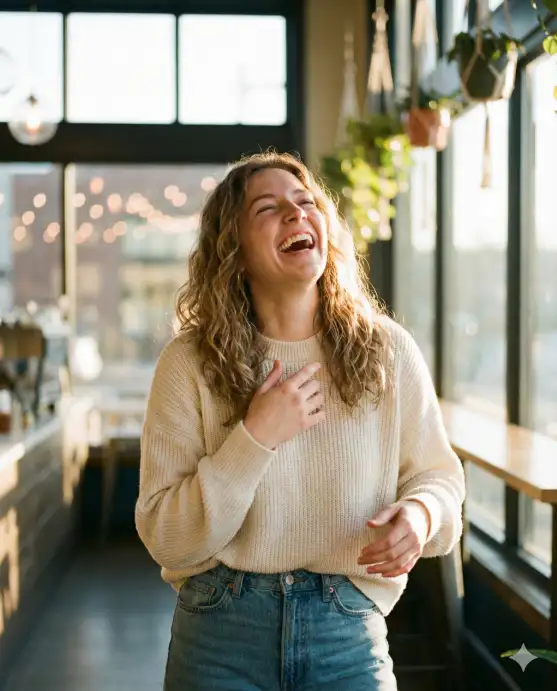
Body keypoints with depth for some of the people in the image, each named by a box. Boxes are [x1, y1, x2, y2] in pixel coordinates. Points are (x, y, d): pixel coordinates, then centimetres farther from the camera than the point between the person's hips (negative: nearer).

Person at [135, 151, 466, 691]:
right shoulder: (189, 363, -10)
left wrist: (420, 514, -17)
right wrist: (256, 437, -21)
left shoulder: (388, 352, -5)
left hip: (348, 635, 1)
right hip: (222, 634, -1)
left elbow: (436, 472, 5)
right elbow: (165, 540, -11)